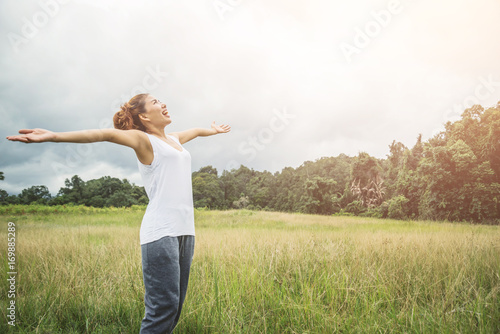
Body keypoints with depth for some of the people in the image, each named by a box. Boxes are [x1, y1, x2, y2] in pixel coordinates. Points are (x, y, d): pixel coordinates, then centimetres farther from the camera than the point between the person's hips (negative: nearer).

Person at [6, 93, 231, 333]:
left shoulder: (174, 139, 22)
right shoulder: (144, 140, 1)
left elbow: (195, 130, 43)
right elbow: (107, 134, -16)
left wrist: (215, 130, 64)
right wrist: (54, 136, -29)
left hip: (185, 231, 7)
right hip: (161, 232, -7)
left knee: (175, 306, 6)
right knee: (163, 307, -11)